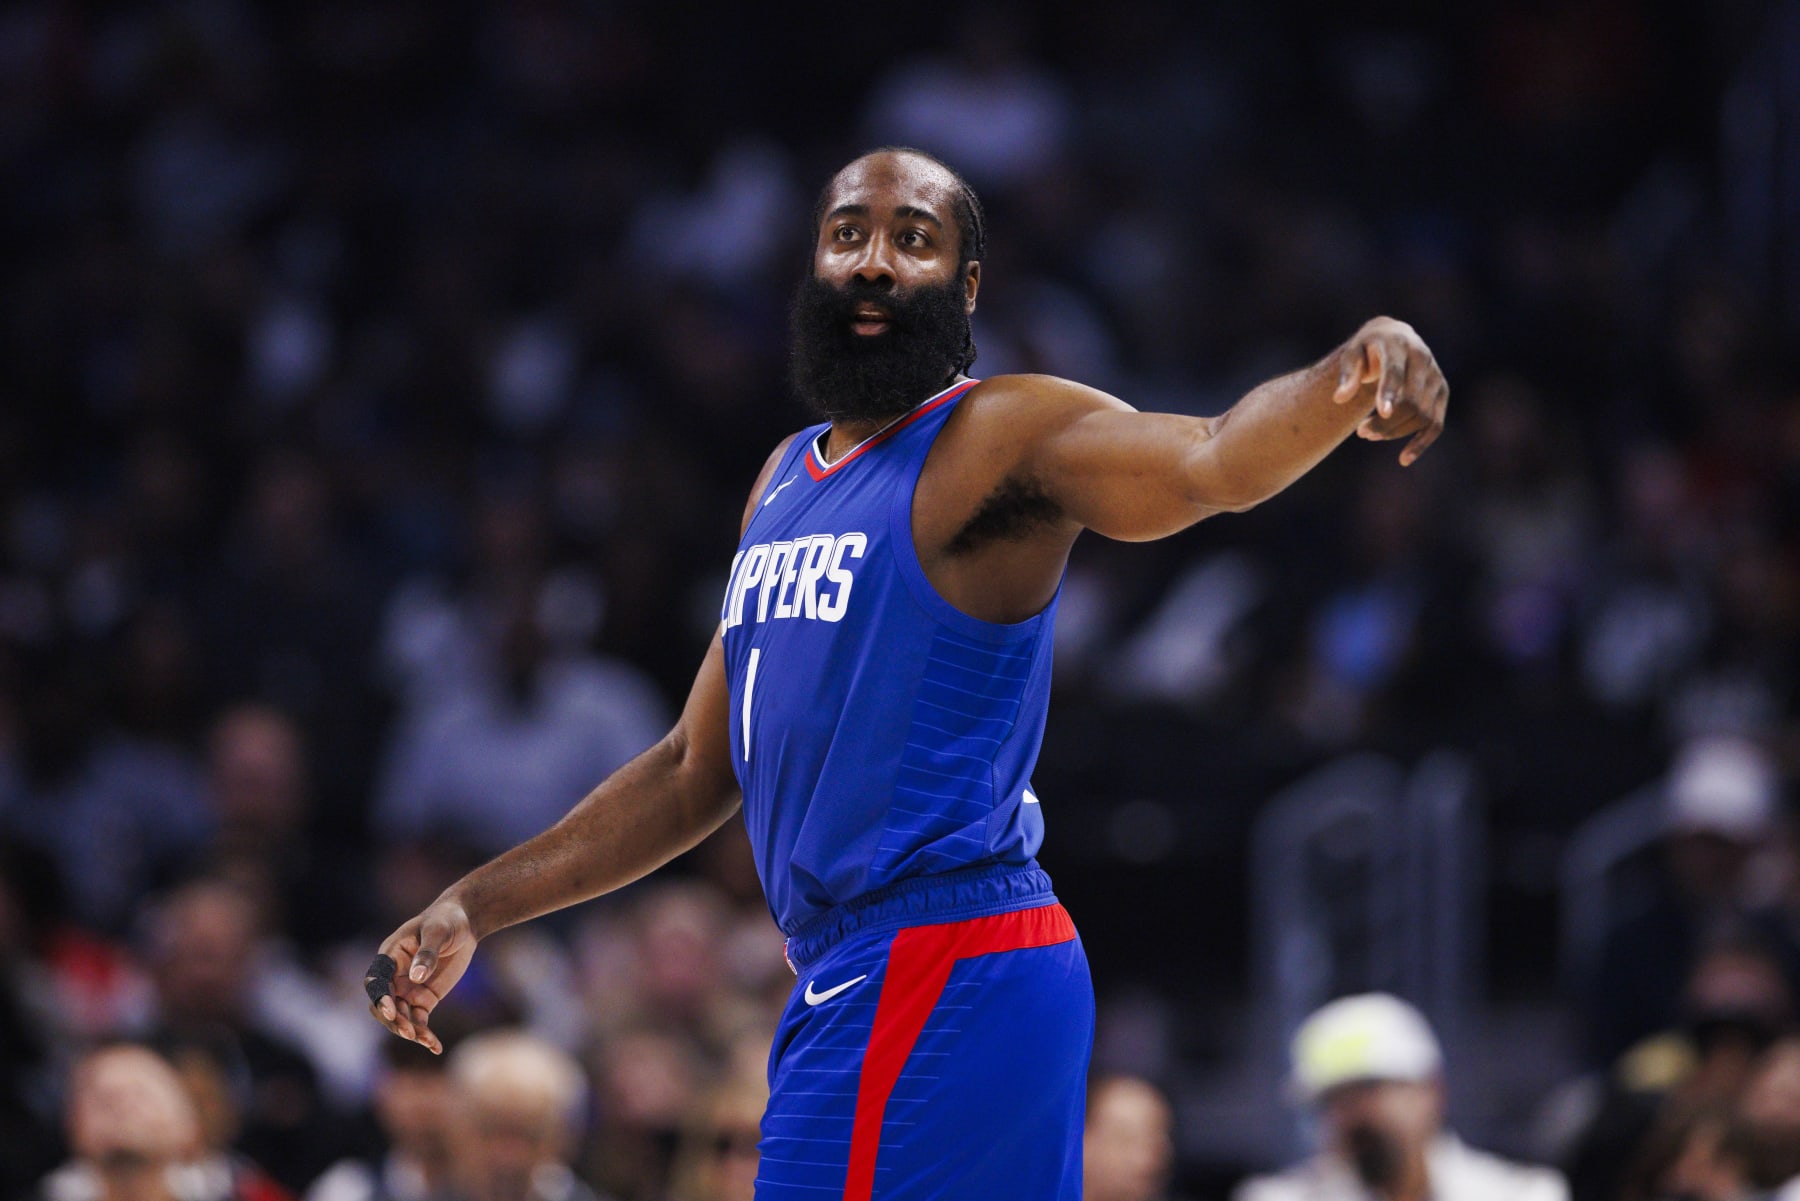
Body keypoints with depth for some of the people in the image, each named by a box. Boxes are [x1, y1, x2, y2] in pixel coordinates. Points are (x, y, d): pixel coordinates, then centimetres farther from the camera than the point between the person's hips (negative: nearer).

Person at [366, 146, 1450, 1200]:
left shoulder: (1000, 438, -7)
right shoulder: (788, 479, 19)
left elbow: (1215, 464, -26)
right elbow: (695, 773, 26)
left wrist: (1352, 377, -48)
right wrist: (476, 909, 24)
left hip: (941, 977, -9)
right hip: (853, 980, 9)